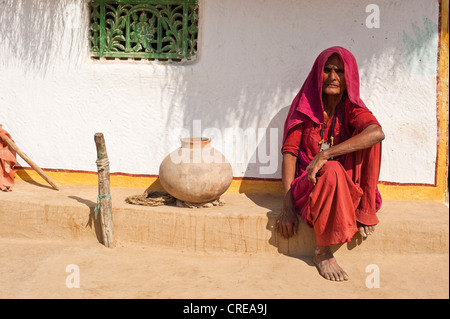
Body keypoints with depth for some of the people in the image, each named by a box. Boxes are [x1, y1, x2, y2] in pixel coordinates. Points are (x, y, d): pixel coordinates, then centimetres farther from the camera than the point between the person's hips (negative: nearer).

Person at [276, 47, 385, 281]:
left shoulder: (352, 109, 0)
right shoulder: (304, 108, -1)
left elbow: (377, 133, -24)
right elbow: (289, 154, -9)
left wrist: (325, 155, -34)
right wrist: (288, 206, -19)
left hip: (348, 186, 2)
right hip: (309, 186, -1)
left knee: (368, 138, -19)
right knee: (332, 170, -36)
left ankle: (365, 210, -13)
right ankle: (322, 253, -21)